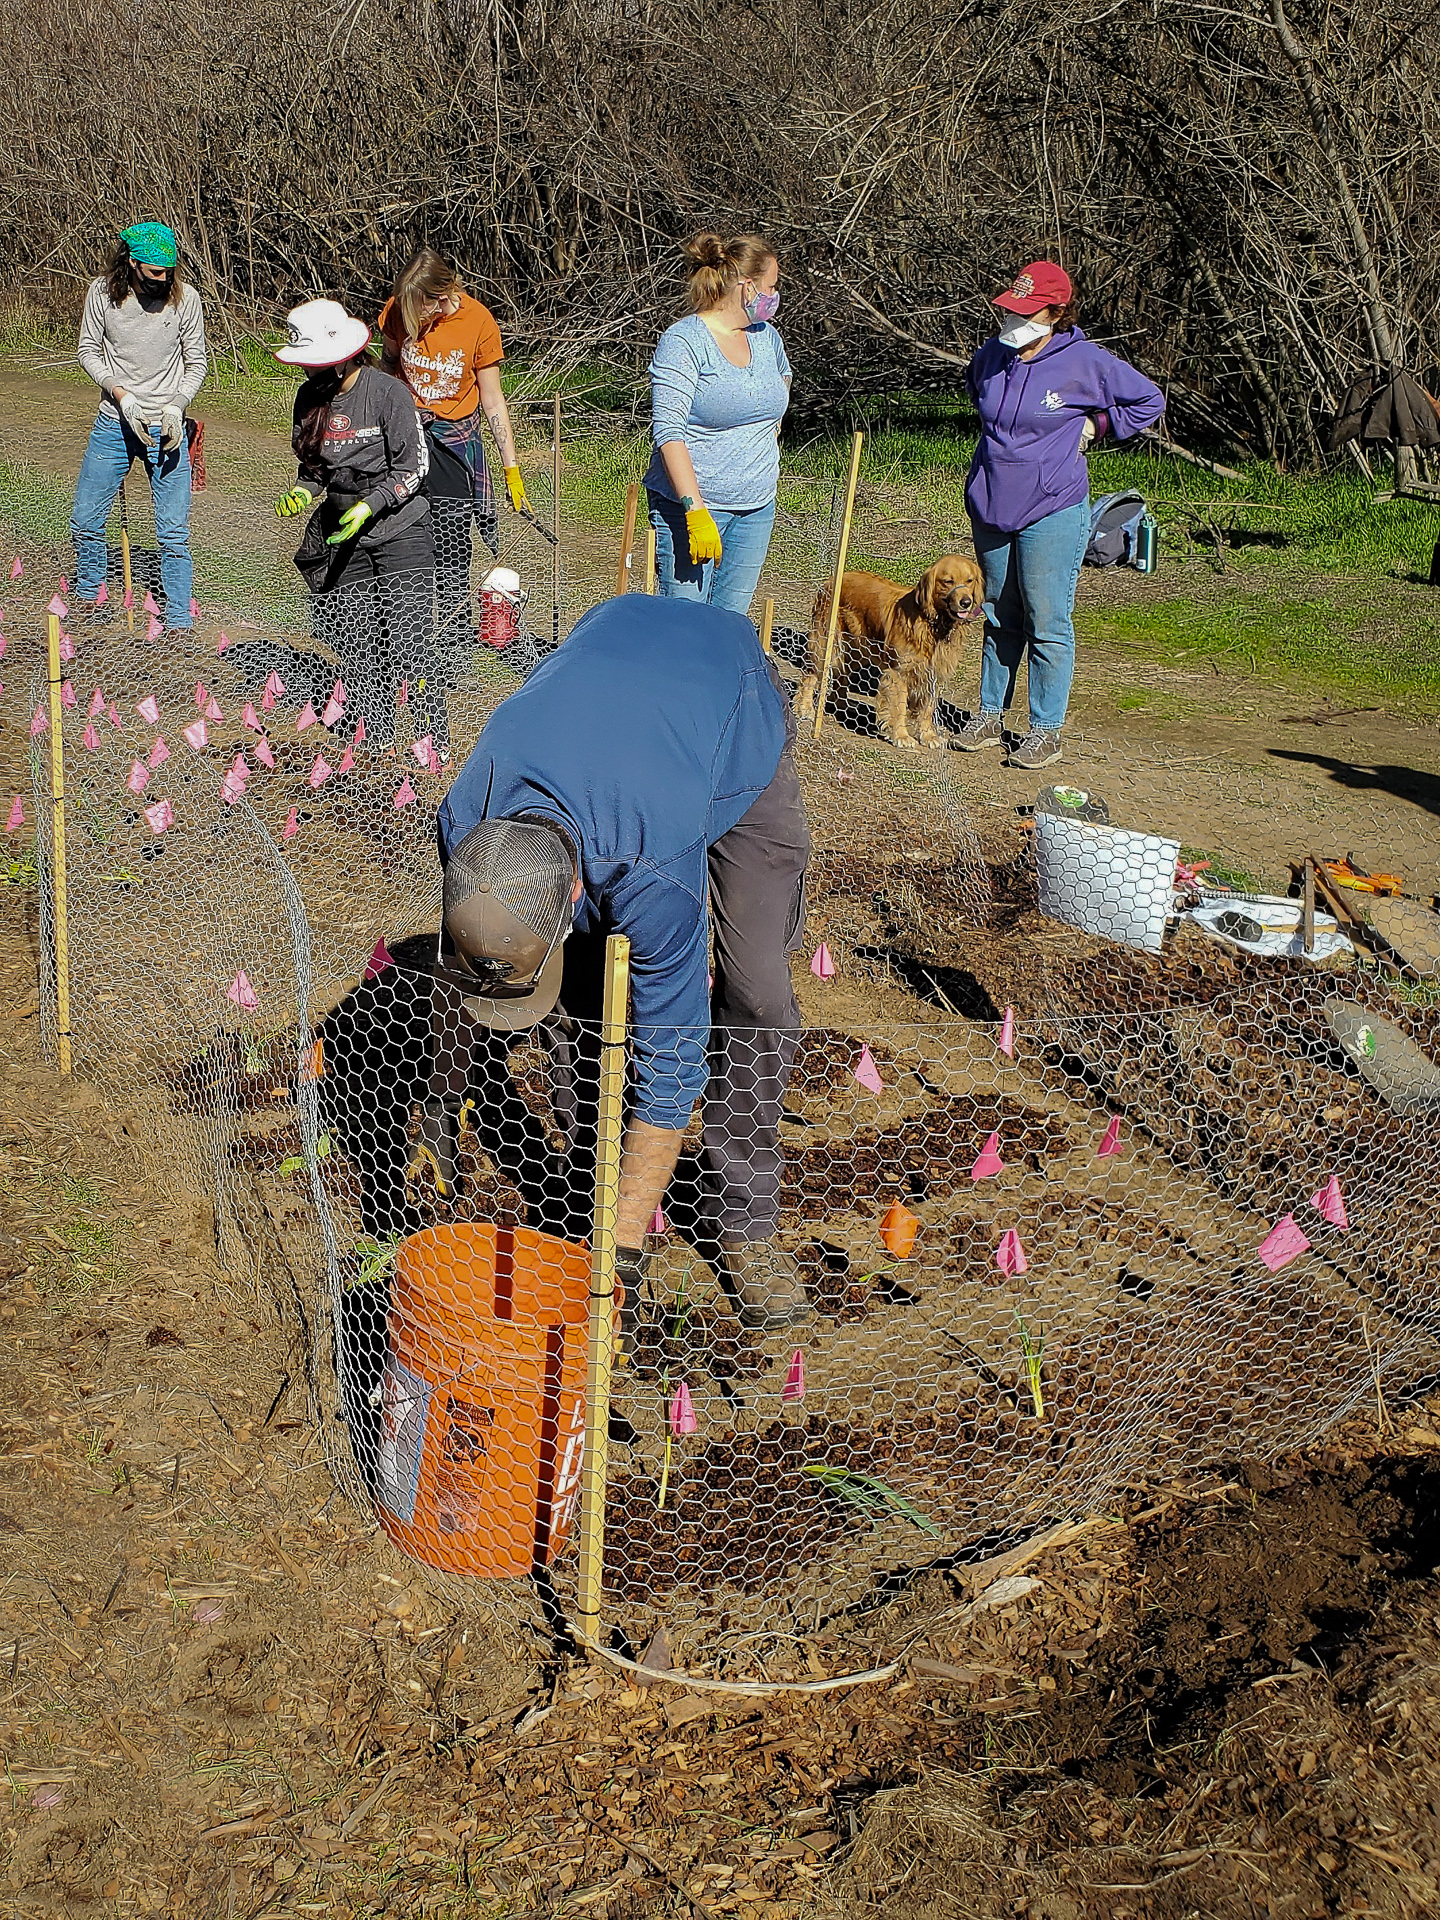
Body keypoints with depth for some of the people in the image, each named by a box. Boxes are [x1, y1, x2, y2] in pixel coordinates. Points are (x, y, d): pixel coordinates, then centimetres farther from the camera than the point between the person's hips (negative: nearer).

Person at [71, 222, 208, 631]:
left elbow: (196, 362, 1)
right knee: (85, 521, 9)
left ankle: (178, 622, 7)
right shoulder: (103, 292, -7)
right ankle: (89, 593, 33)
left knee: (173, 533, -4)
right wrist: (119, 392, -14)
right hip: (113, 424, 2)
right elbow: (88, 350, 1)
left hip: (166, 428, -2)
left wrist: (176, 405, -15)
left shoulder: (185, 298, -8)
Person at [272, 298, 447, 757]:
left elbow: (412, 469, -10)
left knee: (407, 644, -11)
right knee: (355, 644, 3)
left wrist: (369, 505, -20)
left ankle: (435, 743, 0)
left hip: (400, 532, -5)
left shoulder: (388, 393, -13)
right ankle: (377, 740, 16)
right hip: (343, 535, 6)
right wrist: (303, 490, -3)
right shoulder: (310, 396, 5)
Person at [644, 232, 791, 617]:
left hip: (756, 509, 7)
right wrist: (696, 512, -28)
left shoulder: (766, 336, 11)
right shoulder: (684, 341, -12)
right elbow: (668, 432, -20)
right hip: (690, 504, -7)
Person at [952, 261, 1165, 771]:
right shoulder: (991, 356, 3)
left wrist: (1093, 428, 0)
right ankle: (989, 715, 24)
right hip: (989, 507, 5)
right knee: (999, 619, 14)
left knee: (1047, 623, -2)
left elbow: (1149, 401, 2)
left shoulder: (1085, 362, -10)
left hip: (1052, 512, -5)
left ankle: (1045, 730, 6)